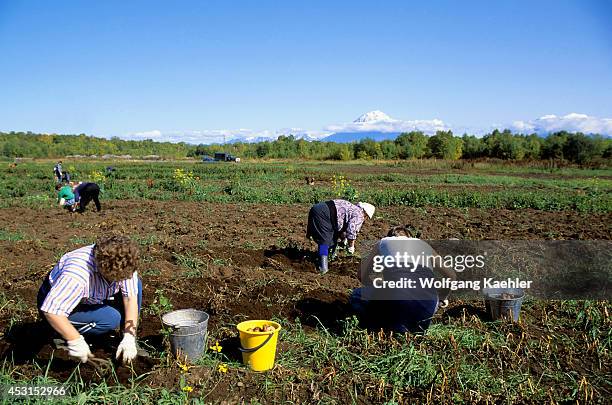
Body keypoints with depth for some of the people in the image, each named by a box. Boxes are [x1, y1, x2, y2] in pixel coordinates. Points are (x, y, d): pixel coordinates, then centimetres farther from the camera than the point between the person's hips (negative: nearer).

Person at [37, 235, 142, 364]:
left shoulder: (122, 264, -21)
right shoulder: (78, 274, -39)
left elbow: (131, 297, -20)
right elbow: (51, 311, -40)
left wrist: (129, 338, -26)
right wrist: (76, 342, -38)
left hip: (91, 299, 6)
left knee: (136, 284, -13)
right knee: (111, 318, -28)